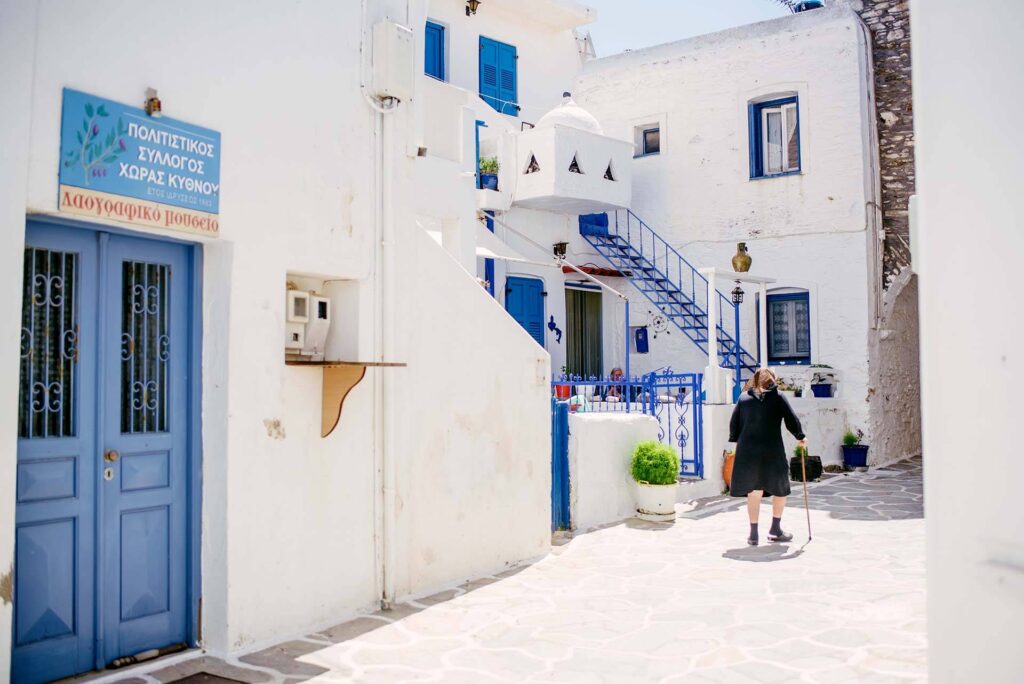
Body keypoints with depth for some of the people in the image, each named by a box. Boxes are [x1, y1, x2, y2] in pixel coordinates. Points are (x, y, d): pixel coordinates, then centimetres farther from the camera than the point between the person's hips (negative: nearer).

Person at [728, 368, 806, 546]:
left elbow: (733, 423, 7)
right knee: (780, 489, 16)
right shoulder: (777, 397, 1)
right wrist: (801, 437, 14)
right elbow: (791, 420, -1)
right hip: (772, 452, -2)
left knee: (754, 491, 9)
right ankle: (775, 530, 19)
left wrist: (736, 439, 20)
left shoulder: (744, 397, 7)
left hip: (747, 451, 2)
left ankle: (753, 534, 9)